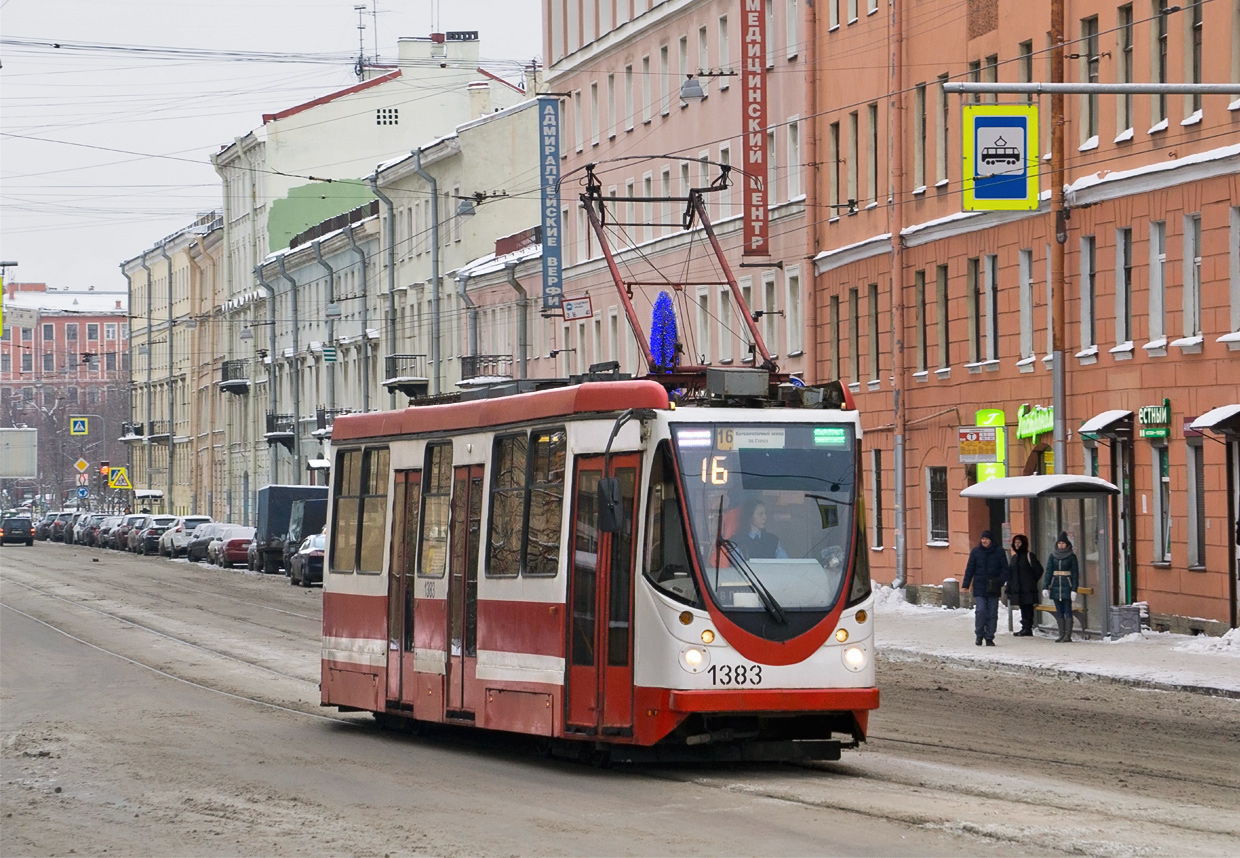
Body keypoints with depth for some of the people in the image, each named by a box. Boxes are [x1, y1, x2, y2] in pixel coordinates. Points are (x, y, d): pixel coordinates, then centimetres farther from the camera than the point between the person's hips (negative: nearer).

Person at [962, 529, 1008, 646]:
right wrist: (966, 585, 2)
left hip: (993, 588, 0)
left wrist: (1001, 581, -11)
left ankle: (989, 637, 10)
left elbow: (1004, 568, 4)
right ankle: (979, 635, 5)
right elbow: (969, 569, 7)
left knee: (992, 613, 2)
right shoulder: (976, 551, 4)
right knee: (980, 610, -12)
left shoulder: (998, 552, 3)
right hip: (979, 587, 0)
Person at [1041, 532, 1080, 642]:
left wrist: (1074, 590, -8)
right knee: (1059, 611, 5)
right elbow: (1048, 572, 8)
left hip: (1067, 586, -4)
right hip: (1055, 586, 4)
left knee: (1067, 611, -6)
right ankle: (1062, 635, 8)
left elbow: (1075, 574, 0)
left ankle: (1068, 635, -8)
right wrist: (1045, 587, -2)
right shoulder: (1052, 556, 10)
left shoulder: (1071, 557, 1)